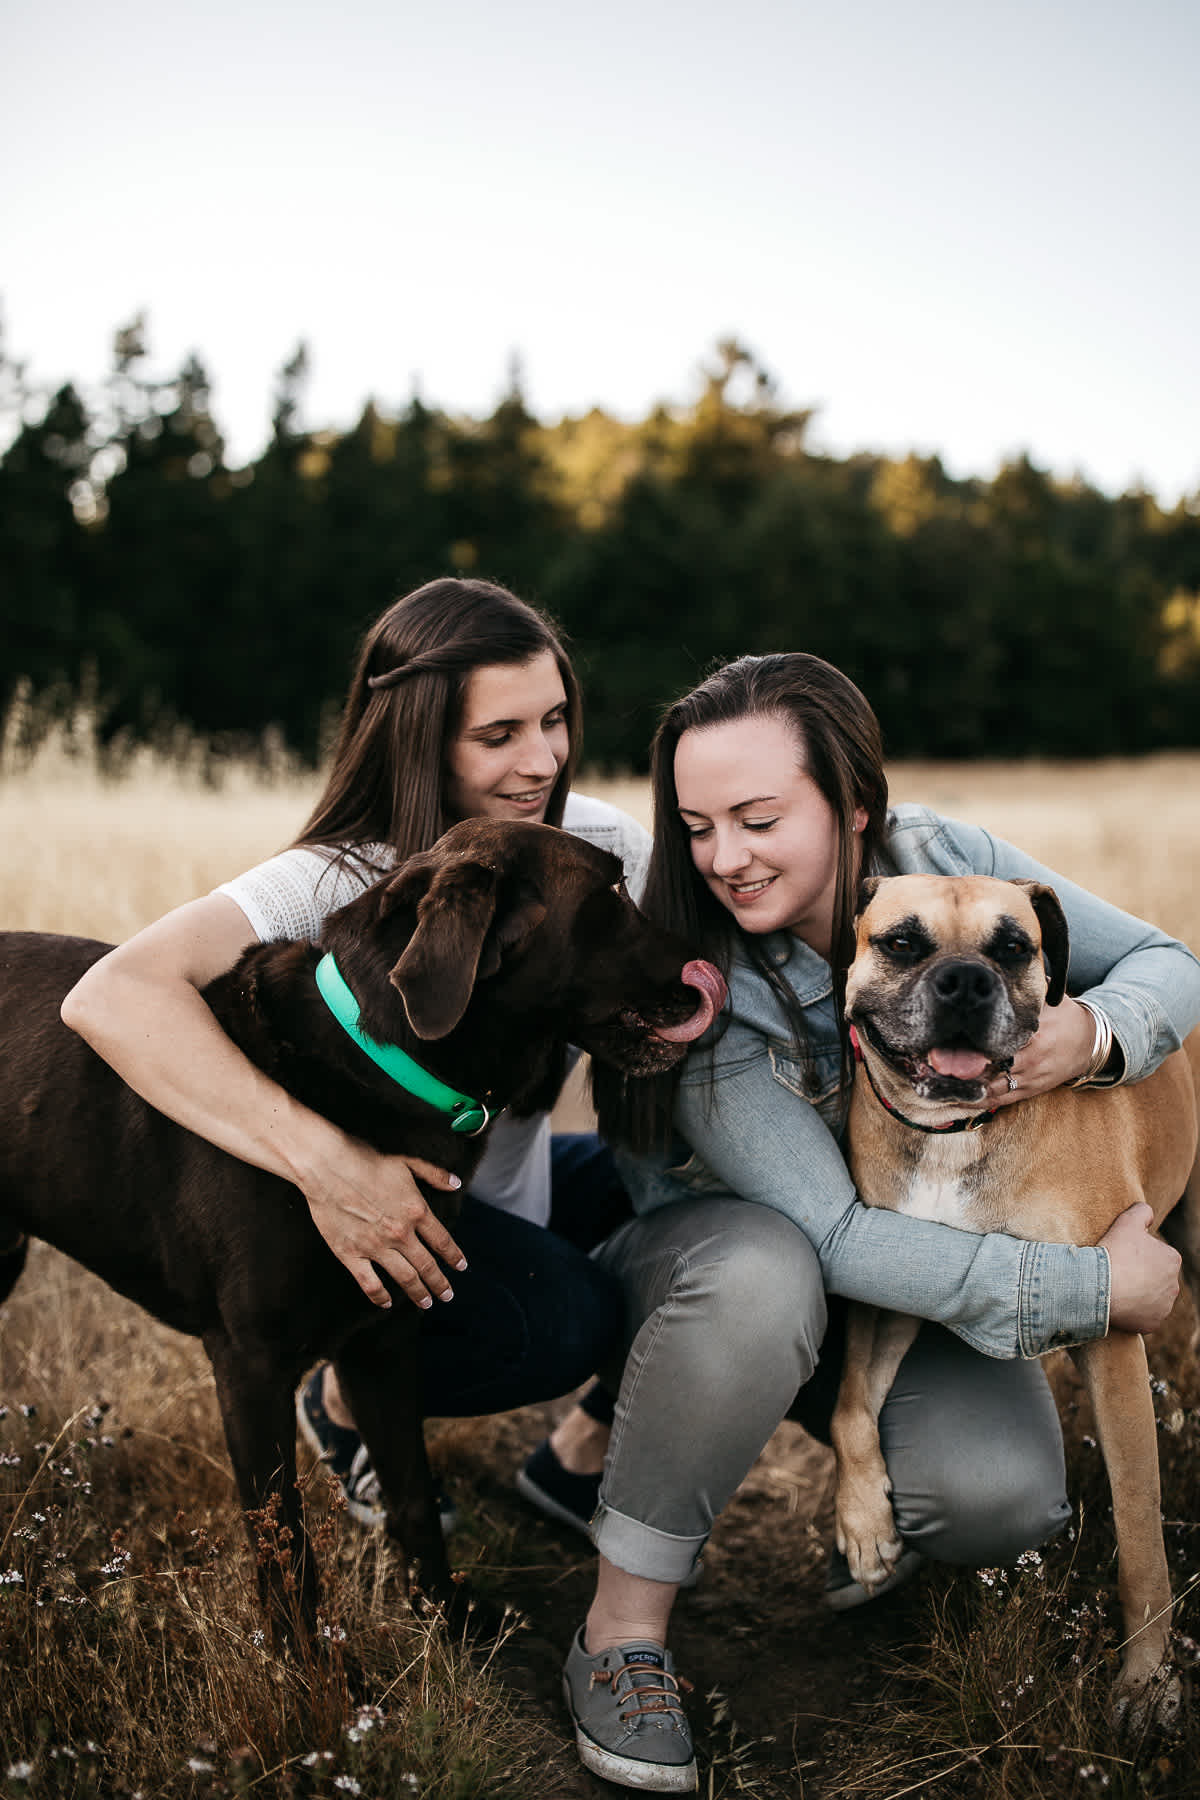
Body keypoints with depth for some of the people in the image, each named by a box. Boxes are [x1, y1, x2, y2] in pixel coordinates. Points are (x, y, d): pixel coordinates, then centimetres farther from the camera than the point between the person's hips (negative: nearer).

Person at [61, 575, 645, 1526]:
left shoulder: (593, 838, -11)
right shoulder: (339, 880, -28)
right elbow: (114, 997, -41)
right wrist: (322, 1158, -50)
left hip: (516, 1188, 6)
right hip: (366, 1206, -6)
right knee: (562, 1318, -30)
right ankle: (344, 1404, 3)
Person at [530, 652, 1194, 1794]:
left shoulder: (941, 864, -15)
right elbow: (827, 1237, -33)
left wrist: (1093, 1036, -29)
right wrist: (1091, 1286, -31)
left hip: (915, 1263, 3)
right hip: (707, 1263, -3)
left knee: (1001, 1497, -25)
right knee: (761, 1269, -40)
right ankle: (623, 1630, -21)